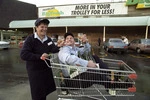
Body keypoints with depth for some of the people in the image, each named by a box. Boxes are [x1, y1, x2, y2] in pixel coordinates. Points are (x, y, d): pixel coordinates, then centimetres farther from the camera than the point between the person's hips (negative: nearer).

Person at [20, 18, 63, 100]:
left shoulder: (48, 39, 7)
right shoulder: (30, 39, -14)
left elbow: (53, 49, -6)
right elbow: (23, 54, -22)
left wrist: (58, 47, -28)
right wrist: (39, 57, -28)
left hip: (46, 68, 6)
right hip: (35, 70, -6)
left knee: (45, 90, 20)